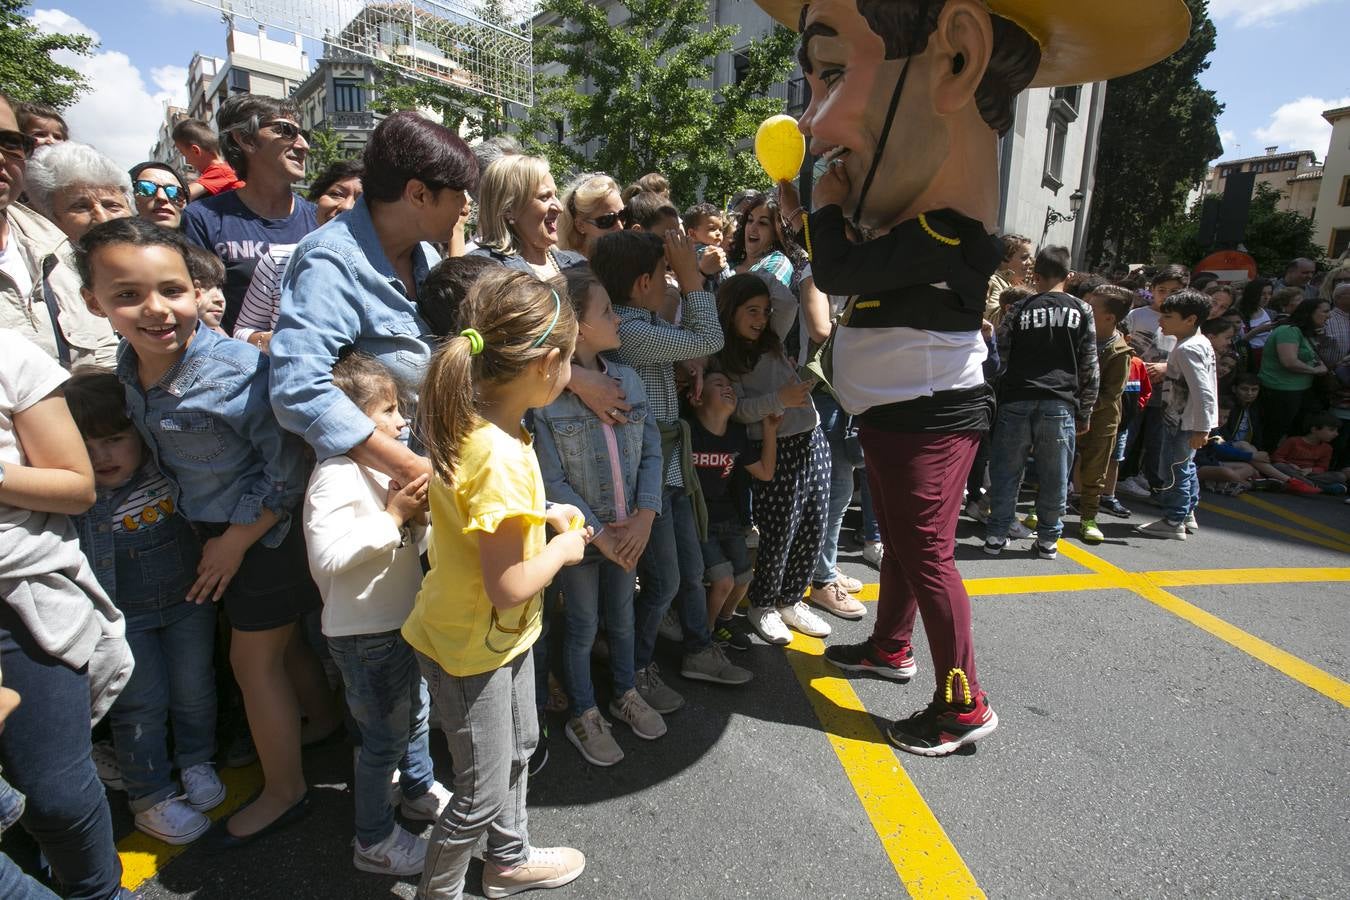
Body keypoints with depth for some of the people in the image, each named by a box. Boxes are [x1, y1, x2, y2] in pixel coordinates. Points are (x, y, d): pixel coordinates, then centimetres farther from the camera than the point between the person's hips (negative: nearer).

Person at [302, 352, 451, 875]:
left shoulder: (381, 467, 7)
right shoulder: (336, 476, -21)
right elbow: (326, 557, -31)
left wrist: (417, 516, -7)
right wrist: (394, 517, -28)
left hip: (401, 620, 9)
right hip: (363, 634, -9)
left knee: (415, 711, 25)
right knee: (385, 735, 6)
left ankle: (419, 791, 48)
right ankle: (374, 841, 27)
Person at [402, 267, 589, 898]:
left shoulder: (476, 420, -5)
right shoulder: (498, 457, -34)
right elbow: (509, 588, -30)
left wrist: (544, 512, 3)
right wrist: (563, 546, -14)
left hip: (506, 634, 10)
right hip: (470, 647, -9)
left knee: (518, 748, 28)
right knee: (483, 792, 12)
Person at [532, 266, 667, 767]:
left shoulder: (628, 380, -4)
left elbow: (651, 453, -2)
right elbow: (553, 481, -17)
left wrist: (644, 516, -12)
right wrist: (598, 534, -15)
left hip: (629, 531, 5)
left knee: (622, 617, 22)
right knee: (582, 626, 13)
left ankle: (625, 694, 45)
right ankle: (583, 716, 35)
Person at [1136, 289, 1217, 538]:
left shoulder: (1187, 350, -22)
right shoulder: (1201, 343, 10)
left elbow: (1203, 392, -27)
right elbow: (1205, 387, 17)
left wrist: (1201, 428, -26)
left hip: (1182, 422, -10)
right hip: (1187, 420, 10)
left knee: (1175, 470, -1)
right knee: (1185, 467, 20)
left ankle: (1173, 521, 7)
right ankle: (1187, 515, 32)